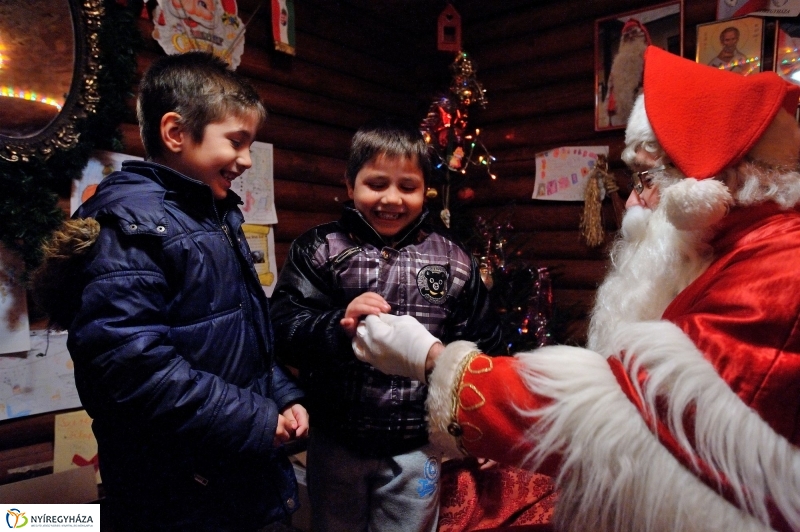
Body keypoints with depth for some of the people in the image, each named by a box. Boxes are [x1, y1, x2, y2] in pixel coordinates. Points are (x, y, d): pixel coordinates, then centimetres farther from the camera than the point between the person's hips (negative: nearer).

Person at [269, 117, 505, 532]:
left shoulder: (454, 260, -2)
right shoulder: (319, 250, -6)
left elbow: (481, 346, 5)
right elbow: (282, 329, -12)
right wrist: (338, 326, -29)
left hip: (416, 447, 0)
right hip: (336, 442, 1)